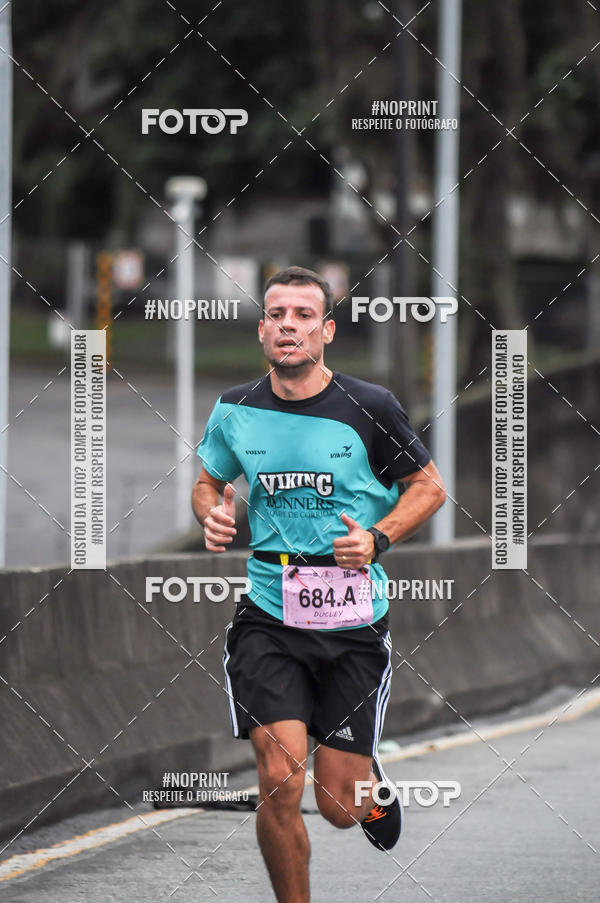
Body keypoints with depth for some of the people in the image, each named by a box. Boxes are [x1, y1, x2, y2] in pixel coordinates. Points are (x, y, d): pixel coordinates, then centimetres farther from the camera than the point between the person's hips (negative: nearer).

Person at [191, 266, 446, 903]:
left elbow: (428, 486, 7)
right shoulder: (235, 410, 2)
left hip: (354, 622, -1)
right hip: (269, 617, 1)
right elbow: (208, 481, 20)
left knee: (339, 809, 1)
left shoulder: (368, 408, -5)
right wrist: (212, 516, -2)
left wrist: (377, 539, -9)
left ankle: (371, 783, 39)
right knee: (280, 783, -16)